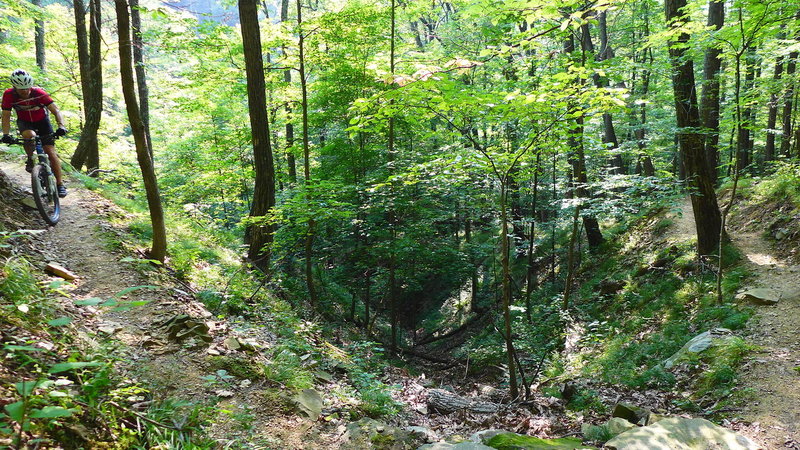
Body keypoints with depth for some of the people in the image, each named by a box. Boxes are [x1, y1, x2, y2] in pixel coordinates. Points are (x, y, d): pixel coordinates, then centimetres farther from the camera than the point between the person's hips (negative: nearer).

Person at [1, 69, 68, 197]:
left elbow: (55, 110, -32)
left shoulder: (38, 93, -29)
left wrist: (61, 126, -49)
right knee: (29, 135, -36)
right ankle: (30, 159, -5)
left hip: (42, 121, -1)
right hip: (24, 122, 1)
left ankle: (60, 184, -3)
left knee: (51, 152, -11)